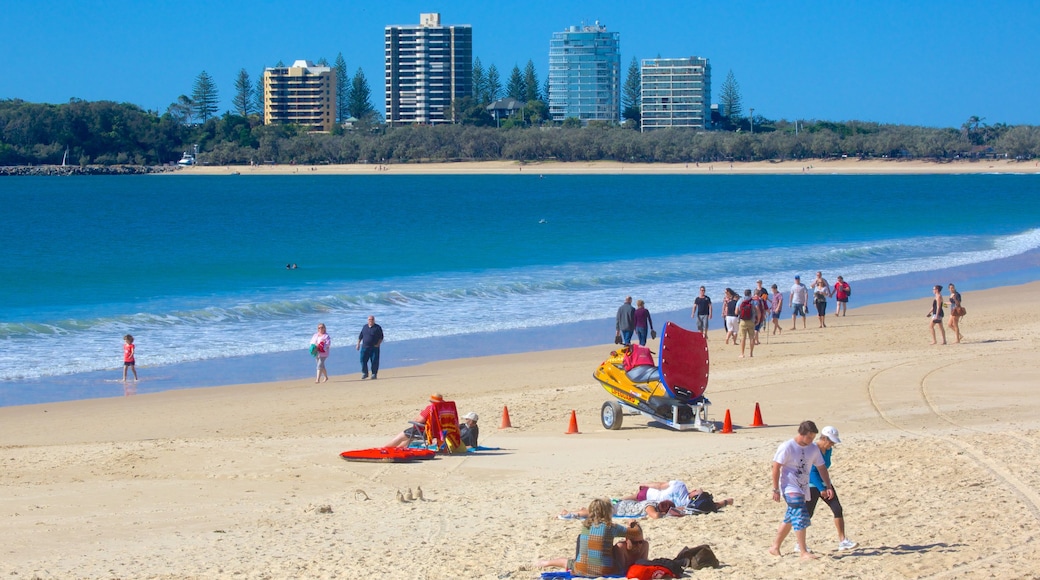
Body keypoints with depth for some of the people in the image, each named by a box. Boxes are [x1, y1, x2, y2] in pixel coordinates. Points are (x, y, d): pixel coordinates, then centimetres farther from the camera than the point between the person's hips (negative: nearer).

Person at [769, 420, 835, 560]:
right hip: (790, 488, -7)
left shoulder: (813, 448, 4)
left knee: (790, 519, 12)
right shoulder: (787, 447, -14)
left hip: (803, 489, 7)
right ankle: (804, 552, -18)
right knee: (800, 516, -18)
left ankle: (775, 547, 24)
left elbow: (821, 468, 12)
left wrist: (828, 487, 4)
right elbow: (776, 467, -13)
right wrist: (776, 489, -13)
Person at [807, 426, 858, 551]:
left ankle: (842, 541, 0)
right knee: (808, 514, -2)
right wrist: (823, 489, -26)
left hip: (824, 483, 8)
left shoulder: (828, 450, 3)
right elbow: (812, 472, -25)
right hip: (812, 485, -8)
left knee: (838, 509, -3)